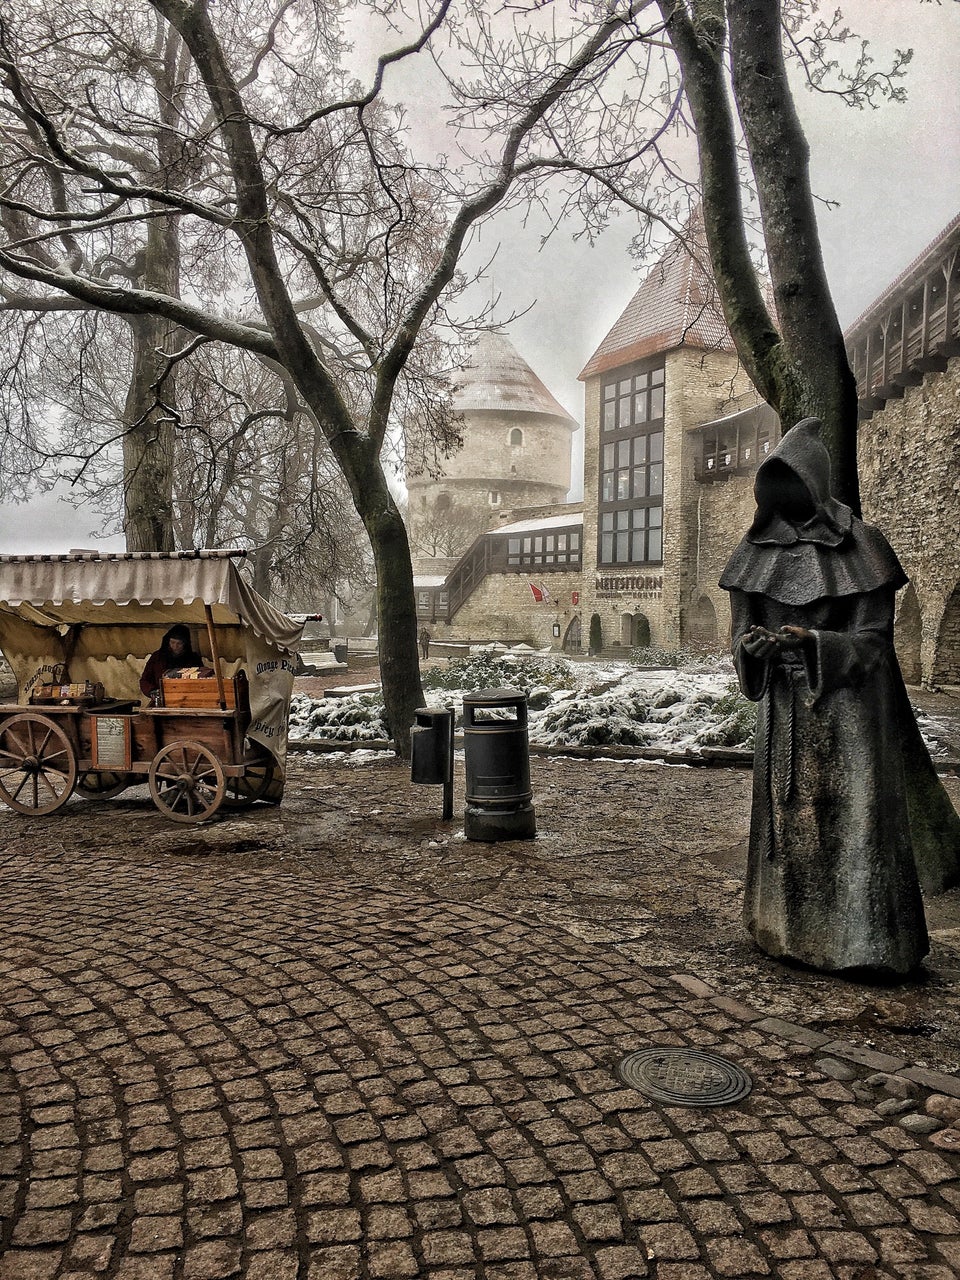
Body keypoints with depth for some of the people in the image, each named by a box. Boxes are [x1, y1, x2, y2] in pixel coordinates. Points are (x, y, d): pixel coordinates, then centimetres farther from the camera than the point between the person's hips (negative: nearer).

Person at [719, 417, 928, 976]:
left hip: (845, 704, -4)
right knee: (785, 816, 8)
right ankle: (791, 930, 20)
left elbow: (873, 638, -7)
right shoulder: (758, 549, 8)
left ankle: (867, 941, 7)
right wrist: (752, 644, -15)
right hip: (783, 707, 4)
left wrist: (814, 642, -23)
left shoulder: (858, 545, -5)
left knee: (852, 814, -3)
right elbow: (744, 627, 8)